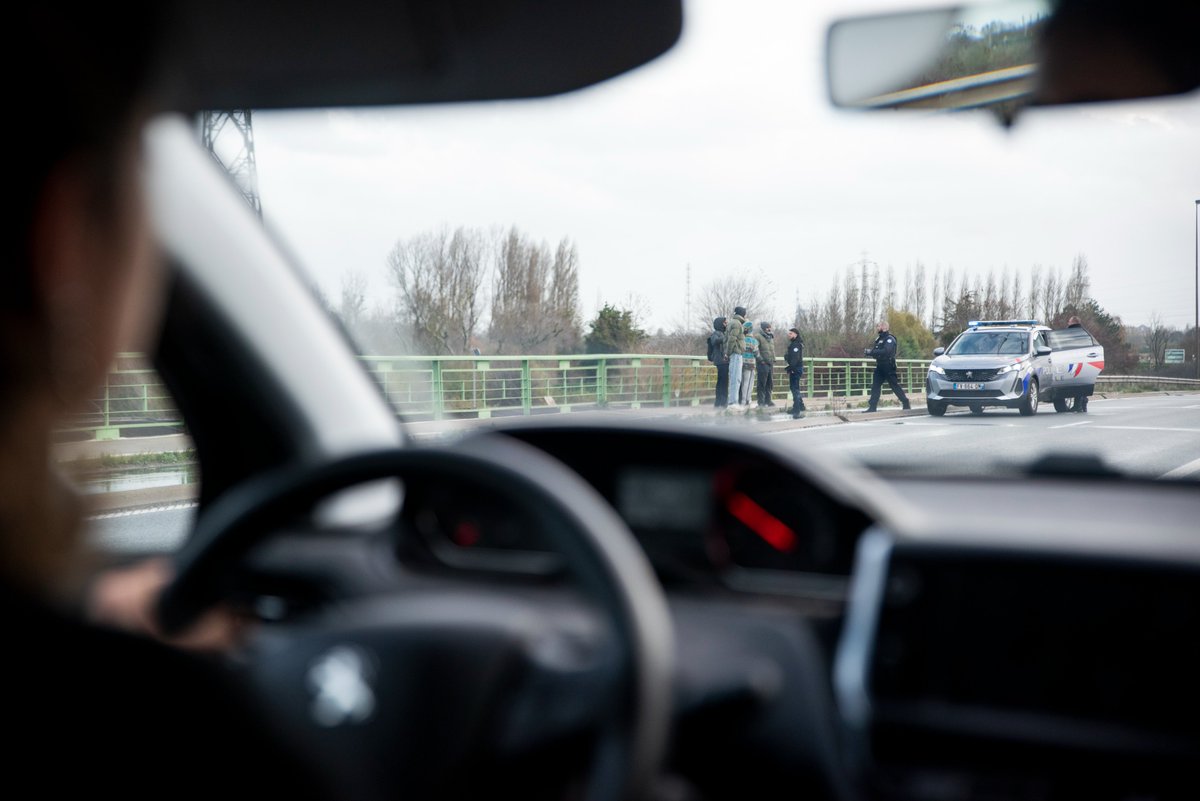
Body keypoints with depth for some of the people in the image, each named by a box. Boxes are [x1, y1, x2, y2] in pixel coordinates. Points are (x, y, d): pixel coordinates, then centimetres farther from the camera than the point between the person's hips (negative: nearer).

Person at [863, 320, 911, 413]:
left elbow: (886, 351, -29)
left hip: (889, 368, -8)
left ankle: (906, 404, 10)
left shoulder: (890, 339, -14)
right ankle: (872, 407, -3)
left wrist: (871, 352, -31)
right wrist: (868, 351, -10)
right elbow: (876, 350, 12)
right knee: (875, 386, 0)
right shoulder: (879, 338, 14)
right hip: (880, 367, 8)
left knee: (895, 386, -1)